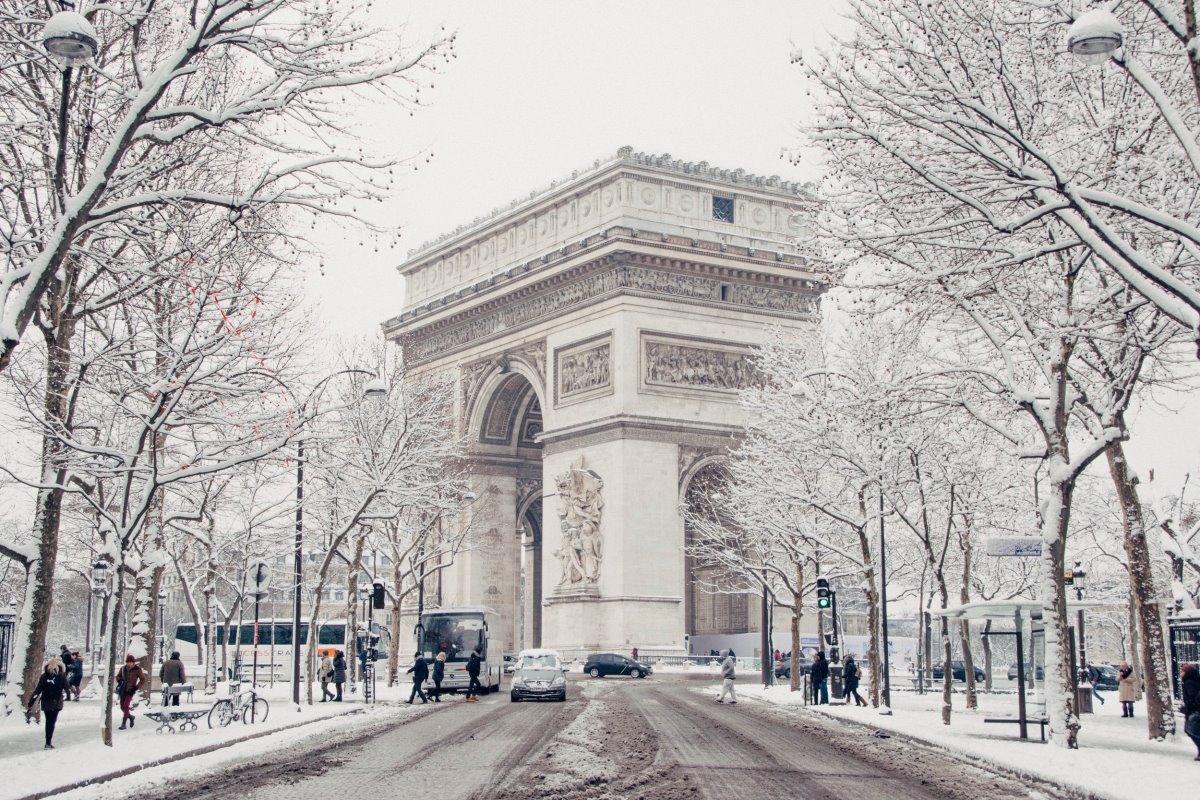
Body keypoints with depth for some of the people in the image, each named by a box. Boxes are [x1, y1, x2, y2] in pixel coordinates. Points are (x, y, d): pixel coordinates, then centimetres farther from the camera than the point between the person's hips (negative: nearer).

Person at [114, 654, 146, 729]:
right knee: (122, 707, 8)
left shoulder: (137, 669, -7)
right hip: (123, 690, 5)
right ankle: (130, 717, 35)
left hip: (130, 691, -5)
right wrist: (119, 680, -2)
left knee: (126, 706, -15)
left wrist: (136, 687, -11)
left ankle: (123, 724, -10)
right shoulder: (123, 668, 4)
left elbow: (143, 680, -3)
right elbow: (118, 676, 20)